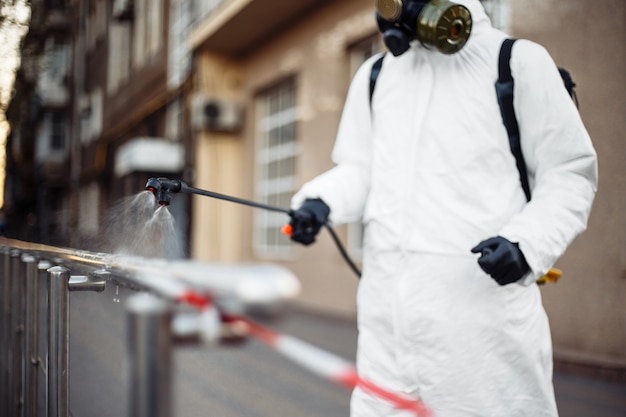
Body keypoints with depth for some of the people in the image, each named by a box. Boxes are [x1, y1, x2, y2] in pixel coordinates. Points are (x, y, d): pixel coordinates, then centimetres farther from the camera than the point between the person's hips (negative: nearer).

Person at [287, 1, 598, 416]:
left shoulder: (518, 60, 0)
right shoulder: (375, 73, 15)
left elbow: (569, 174, 0)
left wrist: (528, 241, -17)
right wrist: (320, 201, -4)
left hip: (482, 294, -4)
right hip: (386, 300, 4)